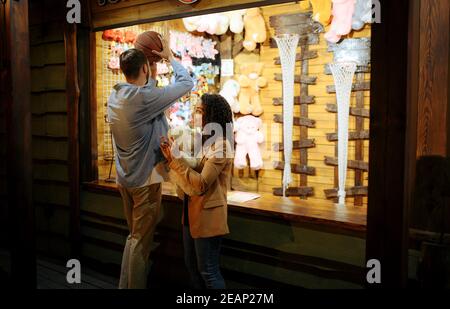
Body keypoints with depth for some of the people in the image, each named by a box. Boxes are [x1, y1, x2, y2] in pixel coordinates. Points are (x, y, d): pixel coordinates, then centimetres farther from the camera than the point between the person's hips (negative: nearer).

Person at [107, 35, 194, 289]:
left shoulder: (115, 97, 2)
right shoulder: (145, 98, -22)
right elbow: (186, 83, -11)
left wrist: (153, 76, 17)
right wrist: (170, 56, 1)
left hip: (125, 178, 8)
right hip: (145, 179, -8)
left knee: (135, 236, 21)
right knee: (141, 241, 4)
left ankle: (124, 285, 31)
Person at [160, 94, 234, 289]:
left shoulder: (220, 145, -17)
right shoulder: (204, 141, 10)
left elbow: (201, 184, -23)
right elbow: (190, 176, 8)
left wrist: (177, 159, -21)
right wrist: (171, 158, -5)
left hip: (207, 217, -9)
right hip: (192, 214, 9)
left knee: (208, 271, 2)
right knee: (192, 266, 19)